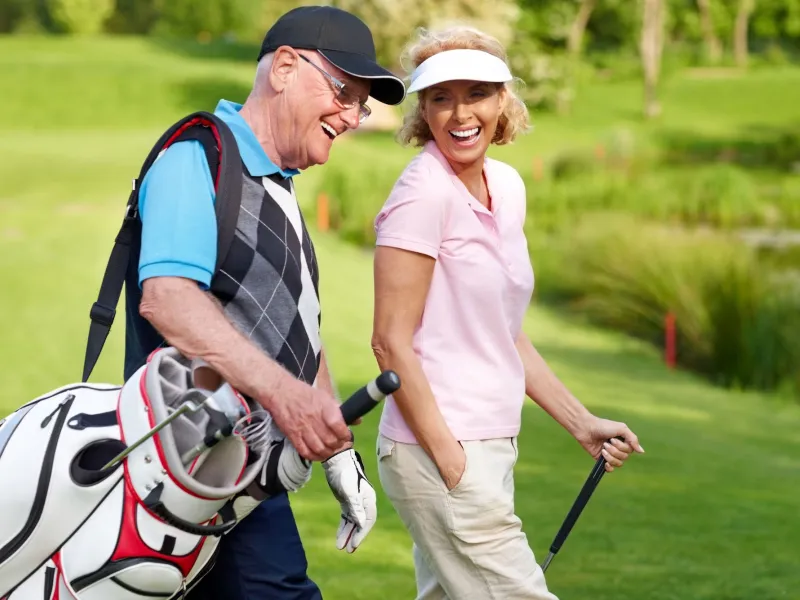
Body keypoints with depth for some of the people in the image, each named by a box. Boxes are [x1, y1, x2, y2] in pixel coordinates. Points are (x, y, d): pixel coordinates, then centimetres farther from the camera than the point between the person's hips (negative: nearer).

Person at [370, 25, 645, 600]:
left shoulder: (507, 186, 11)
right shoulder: (425, 191, -13)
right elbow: (392, 342, -15)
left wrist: (582, 423, 16)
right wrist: (450, 461, -17)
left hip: (490, 445, 8)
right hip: (439, 449, -8)